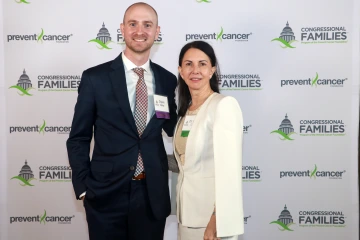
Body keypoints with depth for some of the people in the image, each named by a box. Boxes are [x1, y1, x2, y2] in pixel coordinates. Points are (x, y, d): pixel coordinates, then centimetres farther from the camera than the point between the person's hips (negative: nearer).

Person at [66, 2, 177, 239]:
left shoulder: (168, 80, 3)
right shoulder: (95, 78, -4)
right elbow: (78, 139, -1)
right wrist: (83, 188, -6)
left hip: (153, 194, 3)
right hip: (105, 194, -2)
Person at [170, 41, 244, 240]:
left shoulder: (224, 105, -14)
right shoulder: (185, 110, 9)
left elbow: (229, 169, -20)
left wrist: (217, 222, -22)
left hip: (211, 215, -7)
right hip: (187, 214, 7)